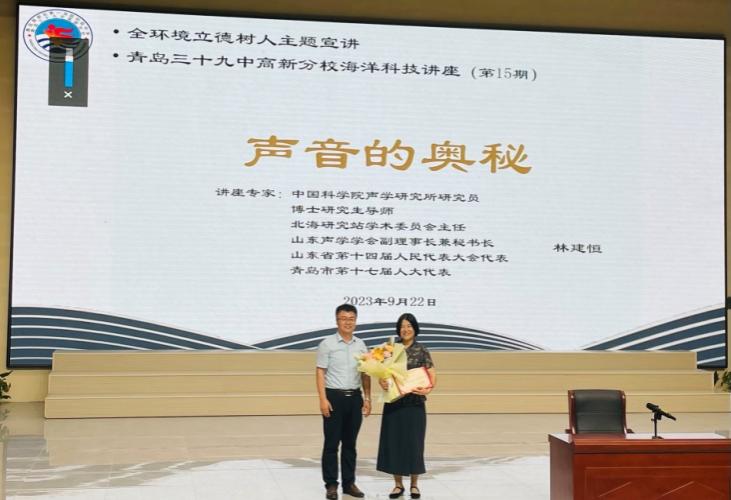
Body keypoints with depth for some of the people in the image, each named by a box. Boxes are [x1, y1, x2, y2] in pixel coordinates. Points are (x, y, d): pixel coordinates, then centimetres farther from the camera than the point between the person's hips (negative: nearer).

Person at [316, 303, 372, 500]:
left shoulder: (361, 345, 9)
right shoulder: (327, 344, -4)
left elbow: (365, 374, 12)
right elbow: (320, 372, -7)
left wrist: (367, 398, 7)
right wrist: (323, 399, -14)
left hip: (355, 397, 4)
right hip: (334, 396, -4)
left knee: (350, 443, 11)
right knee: (331, 443, 1)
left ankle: (349, 483, 19)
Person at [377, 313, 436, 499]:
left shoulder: (422, 351, -1)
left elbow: (432, 376, -5)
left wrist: (428, 389, -24)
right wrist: (382, 382, -18)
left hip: (414, 402, -2)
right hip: (394, 402, 2)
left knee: (413, 442, 3)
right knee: (394, 441, 3)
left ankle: (414, 484, 16)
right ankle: (398, 484, 15)